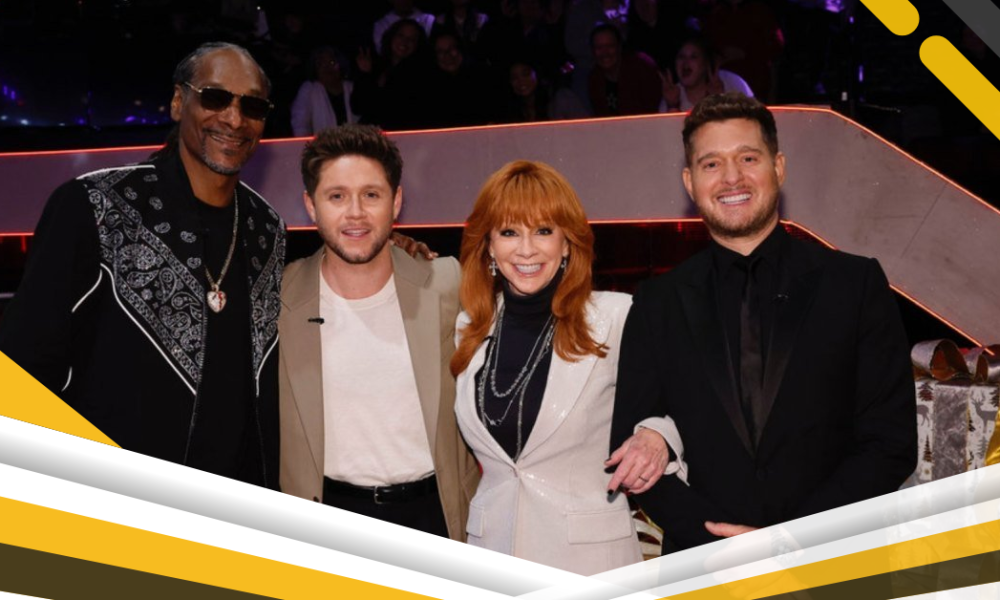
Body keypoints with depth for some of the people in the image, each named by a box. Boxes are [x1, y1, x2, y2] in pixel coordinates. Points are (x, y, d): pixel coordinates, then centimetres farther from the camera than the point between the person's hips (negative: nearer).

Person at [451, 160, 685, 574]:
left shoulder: (617, 317, -11)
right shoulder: (469, 328, 3)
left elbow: (670, 410, -5)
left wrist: (658, 436, -21)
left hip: (589, 553, -3)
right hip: (492, 548, 4)